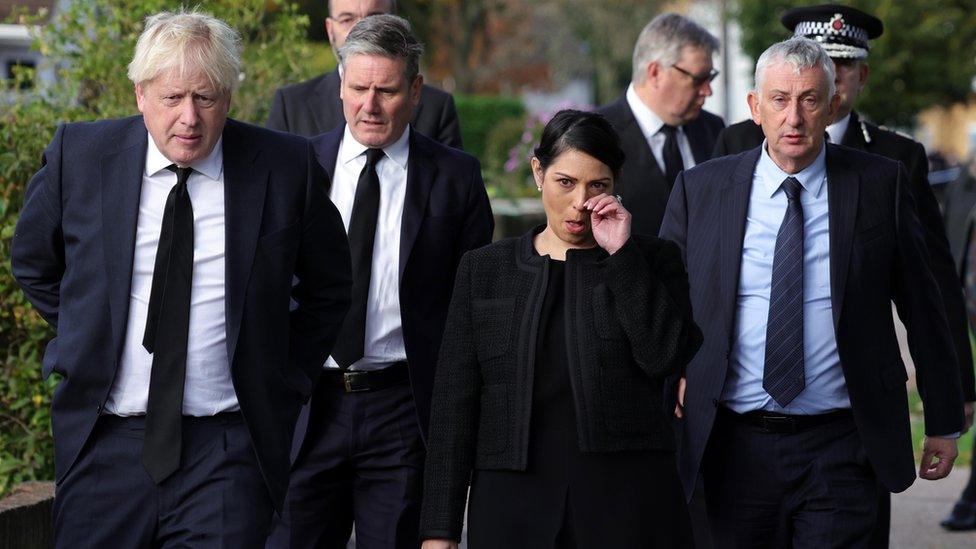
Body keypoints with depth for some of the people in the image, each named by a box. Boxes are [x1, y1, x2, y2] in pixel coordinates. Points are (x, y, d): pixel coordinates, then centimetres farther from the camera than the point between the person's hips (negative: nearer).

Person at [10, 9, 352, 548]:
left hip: (227, 456, -1)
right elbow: (33, 262, 17)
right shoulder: (79, 154, 0)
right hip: (103, 445, 2)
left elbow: (328, 288, 13)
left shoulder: (286, 166, -2)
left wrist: (285, 378, 6)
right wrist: (85, 340, 10)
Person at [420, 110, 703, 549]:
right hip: (515, 504, 1)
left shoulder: (652, 261, 7)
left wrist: (622, 254, -8)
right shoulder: (484, 270, 10)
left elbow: (665, 356, -11)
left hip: (626, 505, -1)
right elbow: (455, 403, 6)